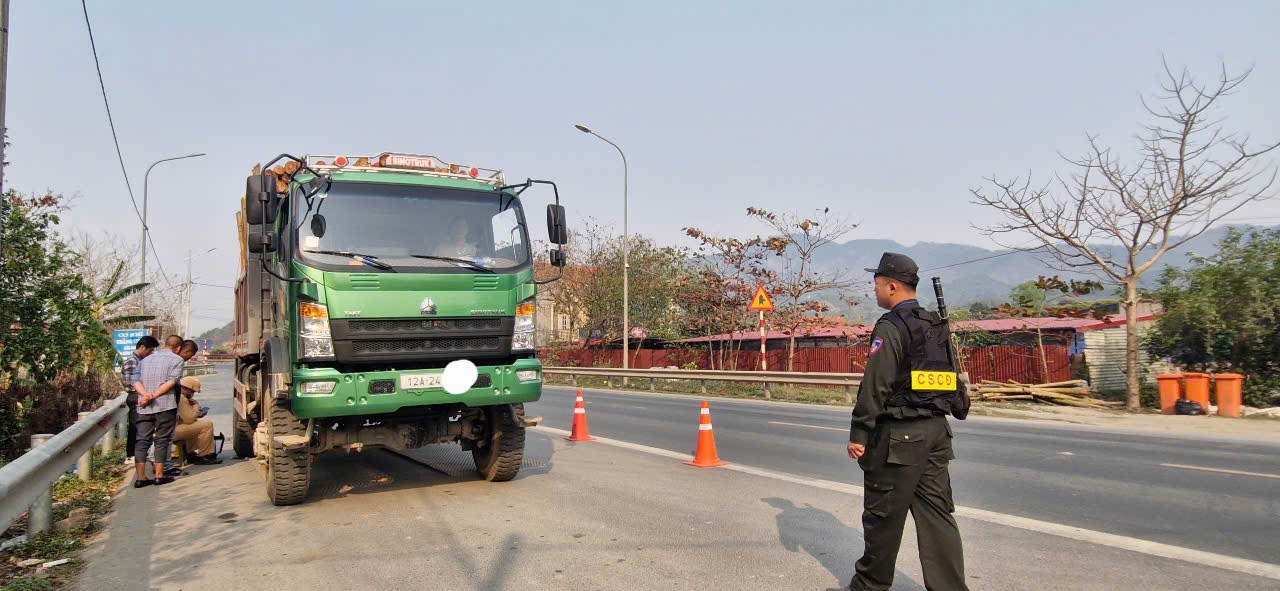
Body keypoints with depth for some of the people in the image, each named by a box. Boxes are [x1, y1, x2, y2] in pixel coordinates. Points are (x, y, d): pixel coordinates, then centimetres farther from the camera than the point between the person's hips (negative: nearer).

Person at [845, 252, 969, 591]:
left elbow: (874, 386, -17)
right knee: (937, 513, 9)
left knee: (883, 515, 5)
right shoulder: (937, 326, 13)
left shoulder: (890, 328, -12)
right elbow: (952, 379, 18)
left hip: (898, 435, -8)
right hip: (936, 431, 8)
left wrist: (858, 434, -14)